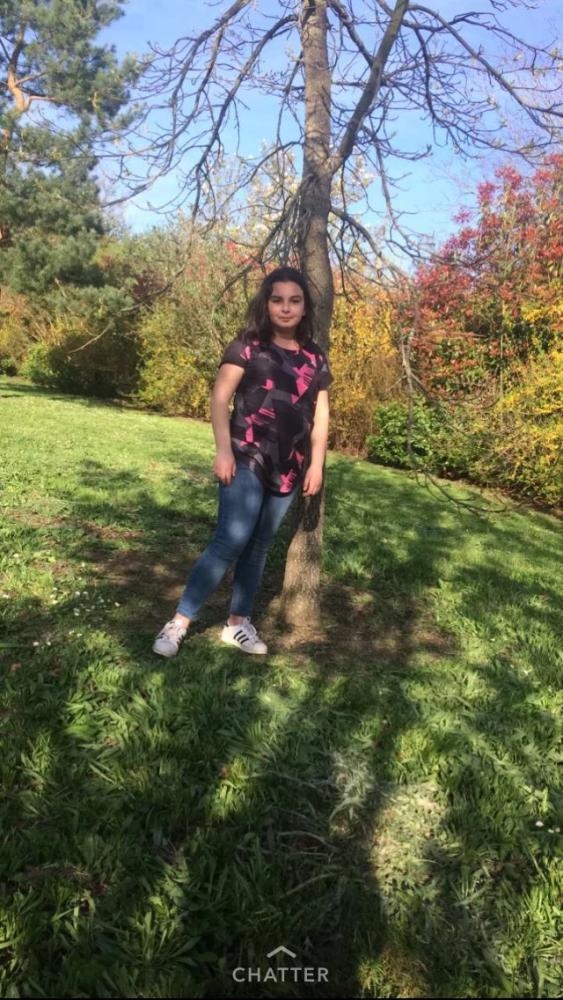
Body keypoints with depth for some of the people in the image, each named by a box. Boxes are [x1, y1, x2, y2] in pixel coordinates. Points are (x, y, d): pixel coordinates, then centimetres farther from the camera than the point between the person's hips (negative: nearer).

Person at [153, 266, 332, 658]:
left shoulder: (315, 358, 12)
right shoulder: (248, 346, 0)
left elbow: (320, 412, 13)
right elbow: (220, 398, -5)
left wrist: (316, 463, 6)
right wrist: (224, 450, -15)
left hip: (289, 468, 5)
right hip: (248, 459, -5)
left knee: (260, 544, 11)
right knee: (231, 541, -13)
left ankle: (238, 623, 23)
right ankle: (179, 622, 0)